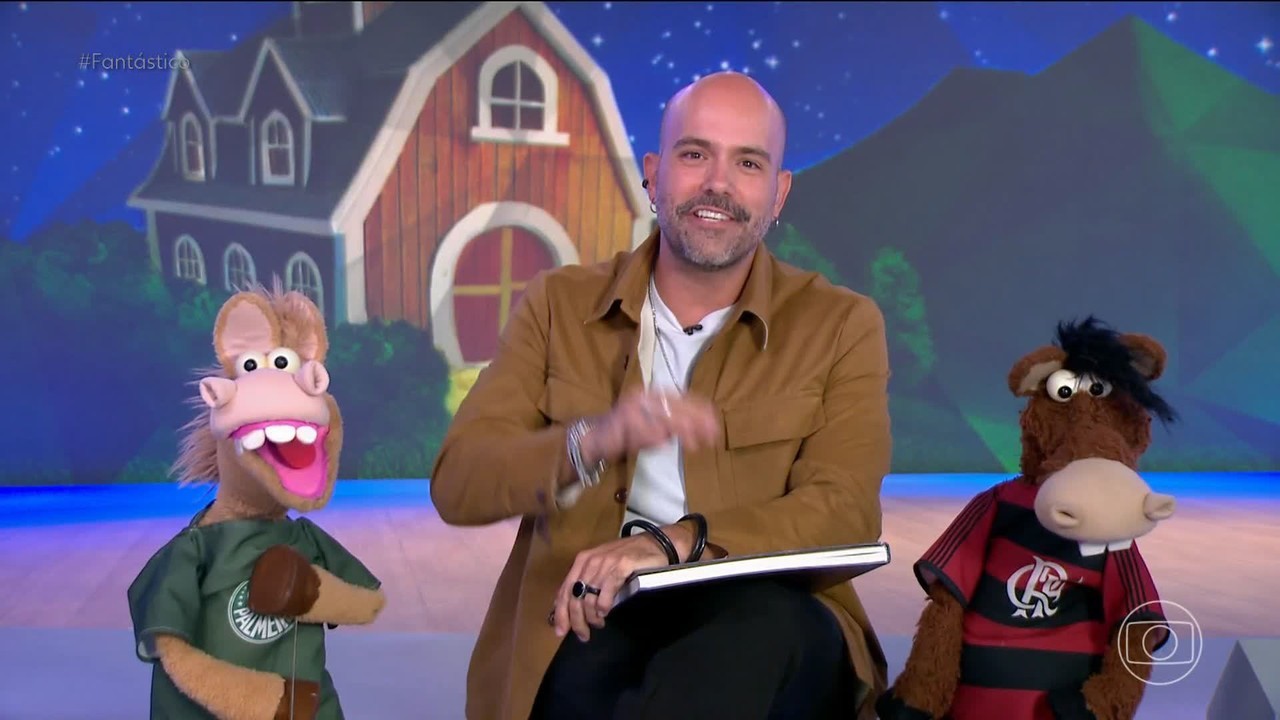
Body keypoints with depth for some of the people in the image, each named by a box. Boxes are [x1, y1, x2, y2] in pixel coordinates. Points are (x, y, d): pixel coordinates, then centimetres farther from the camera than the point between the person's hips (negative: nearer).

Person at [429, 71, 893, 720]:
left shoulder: (842, 326, 9)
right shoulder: (558, 305, 11)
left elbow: (846, 513, -6)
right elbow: (457, 485, 2)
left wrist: (672, 543, -23)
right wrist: (593, 439, -19)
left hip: (768, 633, 1)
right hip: (584, 627, 0)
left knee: (769, 634, -37)